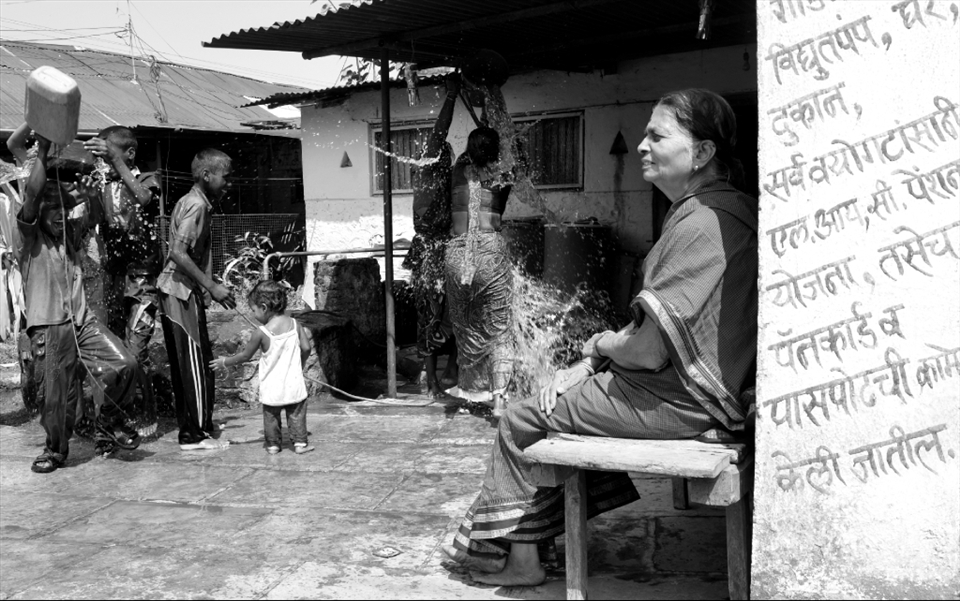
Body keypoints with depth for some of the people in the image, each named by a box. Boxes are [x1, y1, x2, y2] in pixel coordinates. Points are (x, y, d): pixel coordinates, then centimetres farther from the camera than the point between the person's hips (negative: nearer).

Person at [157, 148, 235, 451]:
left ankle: (189, 431, 20)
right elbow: (178, 253, -22)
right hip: (183, 291, -10)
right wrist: (212, 286, -20)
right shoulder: (197, 204, -13)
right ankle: (198, 434, 3)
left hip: (173, 291, 10)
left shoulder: (189, 201, 16)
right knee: (198, 364, -4)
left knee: (184, 365, 13)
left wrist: (210, 285, 18)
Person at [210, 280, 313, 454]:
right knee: (296, 414, 13)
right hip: (294, 383, 2)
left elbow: (245, 356, -3)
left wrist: (225, 362, 12)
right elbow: (306, 348, -2)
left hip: (272, 387, -2)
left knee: (271, 416, 14)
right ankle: (300, 442, 14)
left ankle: (272, 444, 20)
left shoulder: (260, 333, -13)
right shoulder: (295, 324, -4)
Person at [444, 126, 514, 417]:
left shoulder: (459, 171, 8)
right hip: (491, 248, -2)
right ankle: (498, 396, -4)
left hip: (457, 251, 2)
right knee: (498, 328, 4)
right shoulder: (502, 178, 5)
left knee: (464, 324, 16)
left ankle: (469, 385, 23)